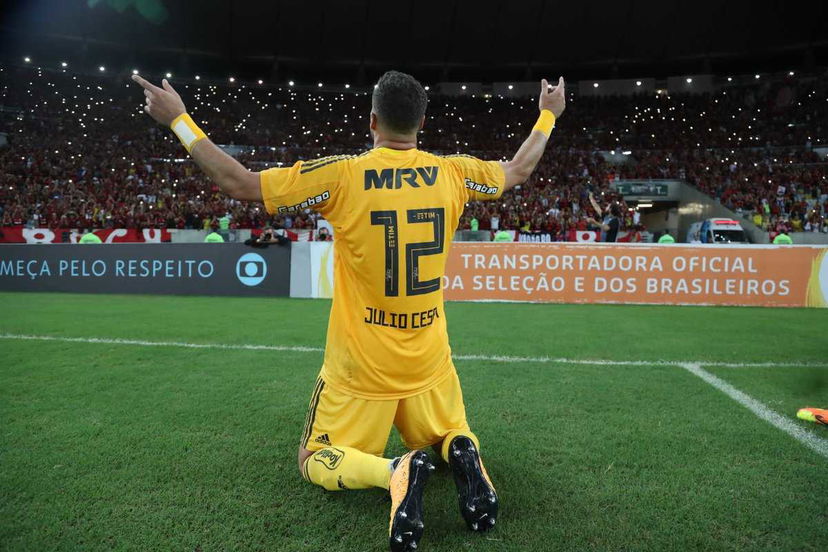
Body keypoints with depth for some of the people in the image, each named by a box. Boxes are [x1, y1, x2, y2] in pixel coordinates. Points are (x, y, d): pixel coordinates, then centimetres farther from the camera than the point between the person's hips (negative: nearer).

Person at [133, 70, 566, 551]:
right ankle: (462, 453, -9)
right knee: (451, 435, 29)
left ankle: (394, 472, -15)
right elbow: (518, 171, 15)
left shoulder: (343, 174, -14)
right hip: (429, 364, 4)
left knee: (317, 462, 16)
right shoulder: (453, 173, -4)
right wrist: (548, 114, 32)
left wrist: (178, 119, 3)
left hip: (360, 370, -3)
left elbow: (239, 184, -9)